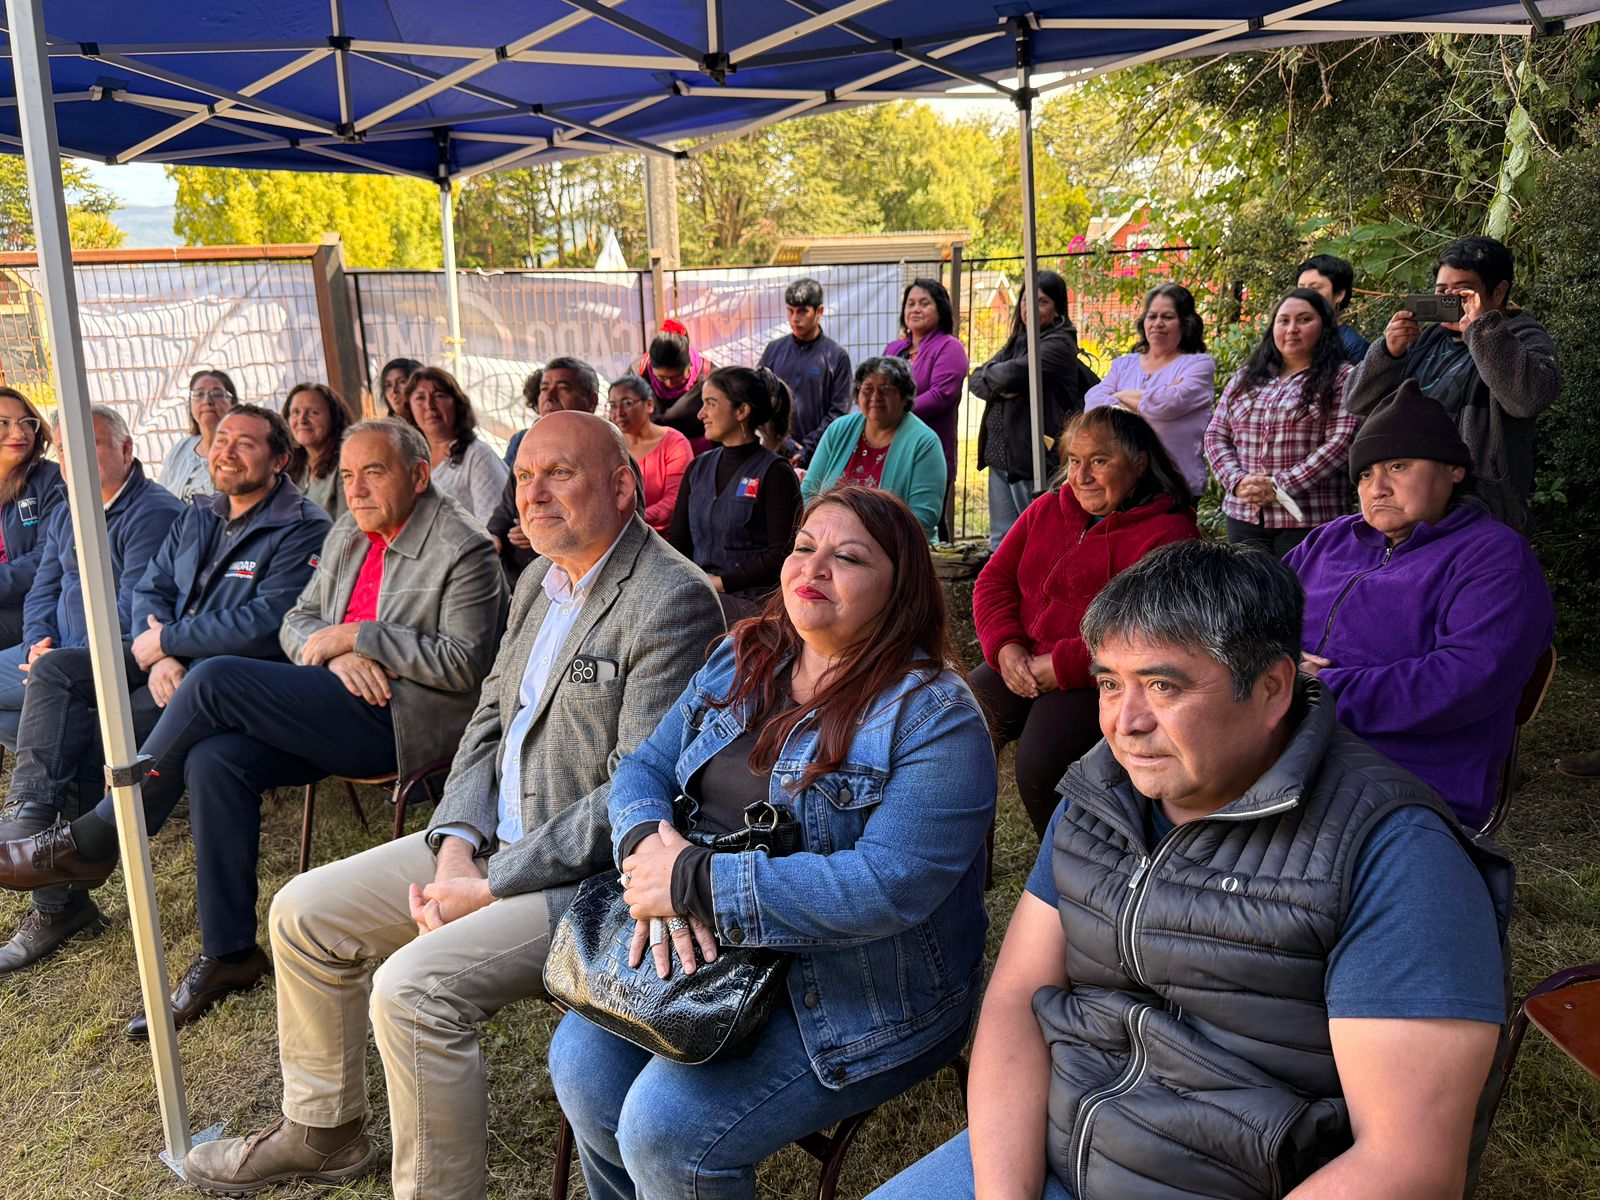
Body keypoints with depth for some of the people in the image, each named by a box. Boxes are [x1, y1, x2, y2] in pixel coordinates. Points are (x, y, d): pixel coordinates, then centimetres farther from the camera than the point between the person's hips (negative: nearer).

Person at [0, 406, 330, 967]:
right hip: (170, 660, 8)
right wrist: (158, 656, -10)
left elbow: (267, 624, -21)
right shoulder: (196, 517, 17)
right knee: (56, 671, -12)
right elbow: (150, 590, 12)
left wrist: (166, 640, -14)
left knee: (104, 729, -24)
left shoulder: (303, 529, -10)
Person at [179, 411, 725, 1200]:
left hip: (591, 871, -9)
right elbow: (489, 721, 13)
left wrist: (493, 885, -19)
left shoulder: (673, 600, -20)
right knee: (303, 912, 11)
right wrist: (456, 842, -4)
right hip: (493, 839, 10)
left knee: (412, 987, -26)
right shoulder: (539, 581, 10)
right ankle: (321, 1133, 31)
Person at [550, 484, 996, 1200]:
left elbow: (889, 888, -27)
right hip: (712, 956, 7)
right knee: (581, 1060, -6)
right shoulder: (742, 659, 5)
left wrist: (695, 884, -26)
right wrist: (648, 850, -19)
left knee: (665, 1127, -19)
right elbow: (645, 767, 5)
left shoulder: (934, 718, -18)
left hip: (863, 1000, -6)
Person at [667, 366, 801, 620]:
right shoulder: (698, 468, 18)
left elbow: (781, 555, -8)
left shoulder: (775, 473, -2)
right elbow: (677, 540, 15)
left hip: (751, 598, -5)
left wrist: (721, 583, -12)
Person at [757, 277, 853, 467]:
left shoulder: (837, 356, 1)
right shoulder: (774, 349, 9)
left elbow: (839, 412, -3)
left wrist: (807, 448, -10)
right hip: (776, 452, 2)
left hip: (818, 455, -2)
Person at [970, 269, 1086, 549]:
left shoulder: (1059, 344, -8)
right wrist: (998, 387, -12)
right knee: (1001, 541, 12)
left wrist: (989, 374, -1)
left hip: (1034, 459, -8)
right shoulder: (1016, 342, 18)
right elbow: (975, 380, 10)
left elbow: (1014, 374, -23)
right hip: (1000, 455, 8)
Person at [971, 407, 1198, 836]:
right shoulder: (1049, 509, 14)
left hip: (1101, 682, -6)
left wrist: (1061, 667, -19)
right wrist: (1005, 646, -5)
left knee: (1039, 768, -28)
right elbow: (994, 579, 13)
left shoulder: (1167, 535, -8)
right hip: (1021, 665, 7)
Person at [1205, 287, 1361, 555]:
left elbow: (1341, 443, -10)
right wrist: (1237, 481, -6)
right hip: (1243, 516, 4)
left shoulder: (1341, 379, 1)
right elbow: (1215, 435, 12)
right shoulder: (1246, 378, 16)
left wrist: (1279, 487, -15)